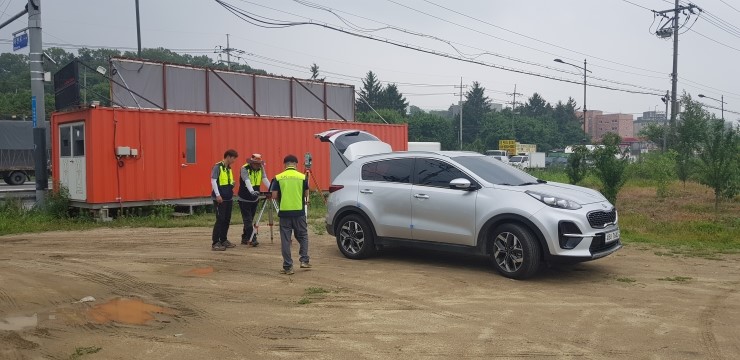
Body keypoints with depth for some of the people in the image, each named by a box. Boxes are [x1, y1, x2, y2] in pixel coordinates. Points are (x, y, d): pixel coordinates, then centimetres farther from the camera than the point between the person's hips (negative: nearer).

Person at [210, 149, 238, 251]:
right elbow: (213, 181, -13)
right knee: (220, 220, -9)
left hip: (228, 198, 8)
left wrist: (232, 184, 6)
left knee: (227, 220, 11)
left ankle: (224, 240, 21)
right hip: (220, 198, -8)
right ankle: (215, 243, -6)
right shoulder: (218, 166, -9)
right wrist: (217, 195, -18)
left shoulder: (229, 168, 15)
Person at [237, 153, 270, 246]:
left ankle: (245, 238, 22)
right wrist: (252, 191, -48)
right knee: (248, 220, -9)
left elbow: (265, 179, -12)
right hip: (244, 199, -6)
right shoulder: (244, 169, -17)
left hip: (254, 199, 6)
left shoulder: (261, 168, -1)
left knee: (250, 219, 12)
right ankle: (253, 238, -11)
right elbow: (247, 181, -31)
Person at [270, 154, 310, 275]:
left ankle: (288, 267, 6)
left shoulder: (278, 178, -1)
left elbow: (274, 196, -2)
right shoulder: (302, 177, -1)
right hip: (299, 212, 0)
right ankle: (304, 260, 10)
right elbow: (306, 195, 2)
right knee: (303, 236, 18)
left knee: (285, 240, 6)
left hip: (284, 212, 0)